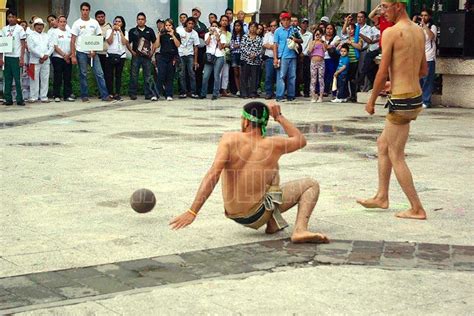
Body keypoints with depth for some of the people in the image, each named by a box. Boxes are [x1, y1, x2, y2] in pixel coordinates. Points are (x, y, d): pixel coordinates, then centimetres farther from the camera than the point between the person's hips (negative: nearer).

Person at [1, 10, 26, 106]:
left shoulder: (19, 29, 0)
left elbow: (23, 44, -2)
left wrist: (22, 58, -9)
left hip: (16, 57, -4)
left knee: (17, 79, -4)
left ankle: (19, 99, 1)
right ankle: (8, 99, 9)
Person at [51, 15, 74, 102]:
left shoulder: (69, 32, 12)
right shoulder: (55, 32, 0)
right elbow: (55, 46, -7)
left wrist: (69, 55, -7)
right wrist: (64, 55, -13)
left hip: (68, 58, 4)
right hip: (57, 57, -4)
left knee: (68, 77, 4)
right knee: (58, 78, -2)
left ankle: (67, 95, 8)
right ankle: (56, 96, 2)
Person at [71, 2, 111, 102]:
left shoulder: (94, 23, 7)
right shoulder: (77, 23, 0)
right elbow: (72, 41, -2)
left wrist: (94, 51, -6)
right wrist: (73, 55, -9)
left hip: (93, 52, 2)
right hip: (81, 52, -2)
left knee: (99, 73, -4)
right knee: (83, 75, 3)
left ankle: (104, 95, -4)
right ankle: (84, 95, 11)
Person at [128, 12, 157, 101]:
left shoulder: (150, 31, 9)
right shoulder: (132, 31, 7)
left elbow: (154, 43, 12)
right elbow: (128, 43, 9)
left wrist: (152, 52, -1)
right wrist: (132, 51, -5)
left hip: (146, 56, 0)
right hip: (136, 56, 0)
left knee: (148, 76, 0)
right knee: (134, 76, 2)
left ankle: (149, 94, 1)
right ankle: (132, 94, 9)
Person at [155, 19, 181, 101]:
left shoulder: (176, 35, 7)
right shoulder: (162, 35, 9)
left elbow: (178, 45, -7)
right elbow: (157, 45, 2)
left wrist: (173, 35, -13)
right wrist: (158, 35, -8)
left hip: (172, 58, 0)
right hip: (162, 57, 0)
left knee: (170, 77, 2)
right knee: (161, 76, -9)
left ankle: (169, 95, 5)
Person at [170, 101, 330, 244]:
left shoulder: (229, 139, -11)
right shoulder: (273, 145, -12)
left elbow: (213, 175, -22)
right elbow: (301, 140, 9)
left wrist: (192, 212, -25)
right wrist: (279, 116, 12)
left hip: (233, 214, 4)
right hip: (255, 215, -4)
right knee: (311, 184, 4)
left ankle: (272, 223, 26)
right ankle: (300, 230, -14)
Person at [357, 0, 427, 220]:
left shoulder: (391, 32, -14)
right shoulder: (419, 32, 10)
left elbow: (383, 72, -14)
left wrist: (371, 100, -1)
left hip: (401, 101, -9)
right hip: (416, 97, 9)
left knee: (396, 156, 2)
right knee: (382, 144, 21)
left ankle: (417, 209, 4)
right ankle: (381, 197, 28)